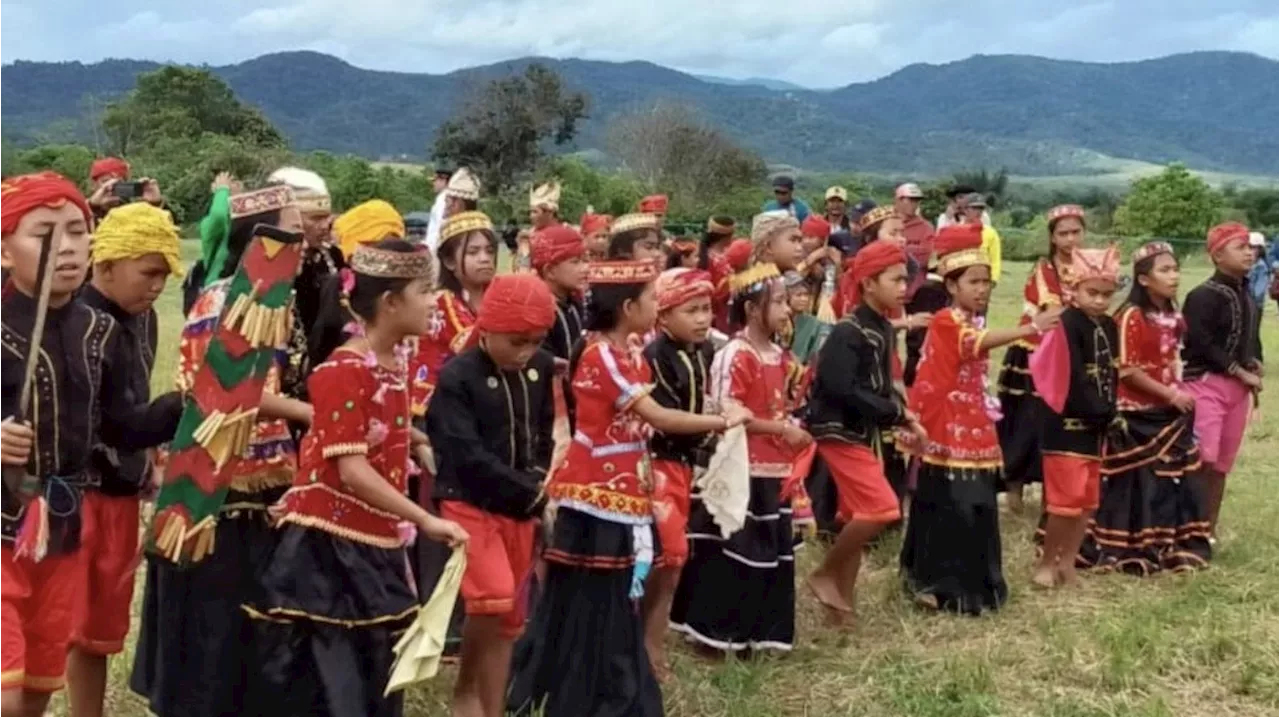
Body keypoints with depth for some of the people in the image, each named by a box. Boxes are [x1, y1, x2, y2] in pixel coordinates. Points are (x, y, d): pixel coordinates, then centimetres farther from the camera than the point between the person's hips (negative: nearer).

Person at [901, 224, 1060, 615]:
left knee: (978, 507, 10)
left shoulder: (976, 322, 14)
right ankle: (937, 584, 3)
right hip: (947, 429, -8)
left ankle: (974, 584, 20)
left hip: (974, 427, 8)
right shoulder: (946, 321, -13)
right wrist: (1032, 327, -42)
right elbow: (982, 342, -33)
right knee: (949, 508, -7)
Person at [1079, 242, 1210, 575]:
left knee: (1173, 480, 12)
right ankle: (1130, 551, 11)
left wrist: (1179, 392, 6)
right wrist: (1170, 394, -16)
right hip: (1137, 415, -8)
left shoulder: (1172, 315, 9)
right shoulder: (1131, 316, -17)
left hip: (1169, 412, 8)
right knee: (1136, 485, 1)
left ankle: (1171, 548, 24)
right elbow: (1127, 371, -19)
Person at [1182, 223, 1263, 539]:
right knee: (1202, 459, -17)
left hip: (1237, 387, 7)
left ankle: (1209, 531, 18)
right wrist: (1242, 373, -13)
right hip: (1206, 383, -7)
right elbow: (1204, 346, -17)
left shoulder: (1247, 295, 13)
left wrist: (1255, 366, 1)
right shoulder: (1203, 296, -12)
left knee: (1221, 465, 10)